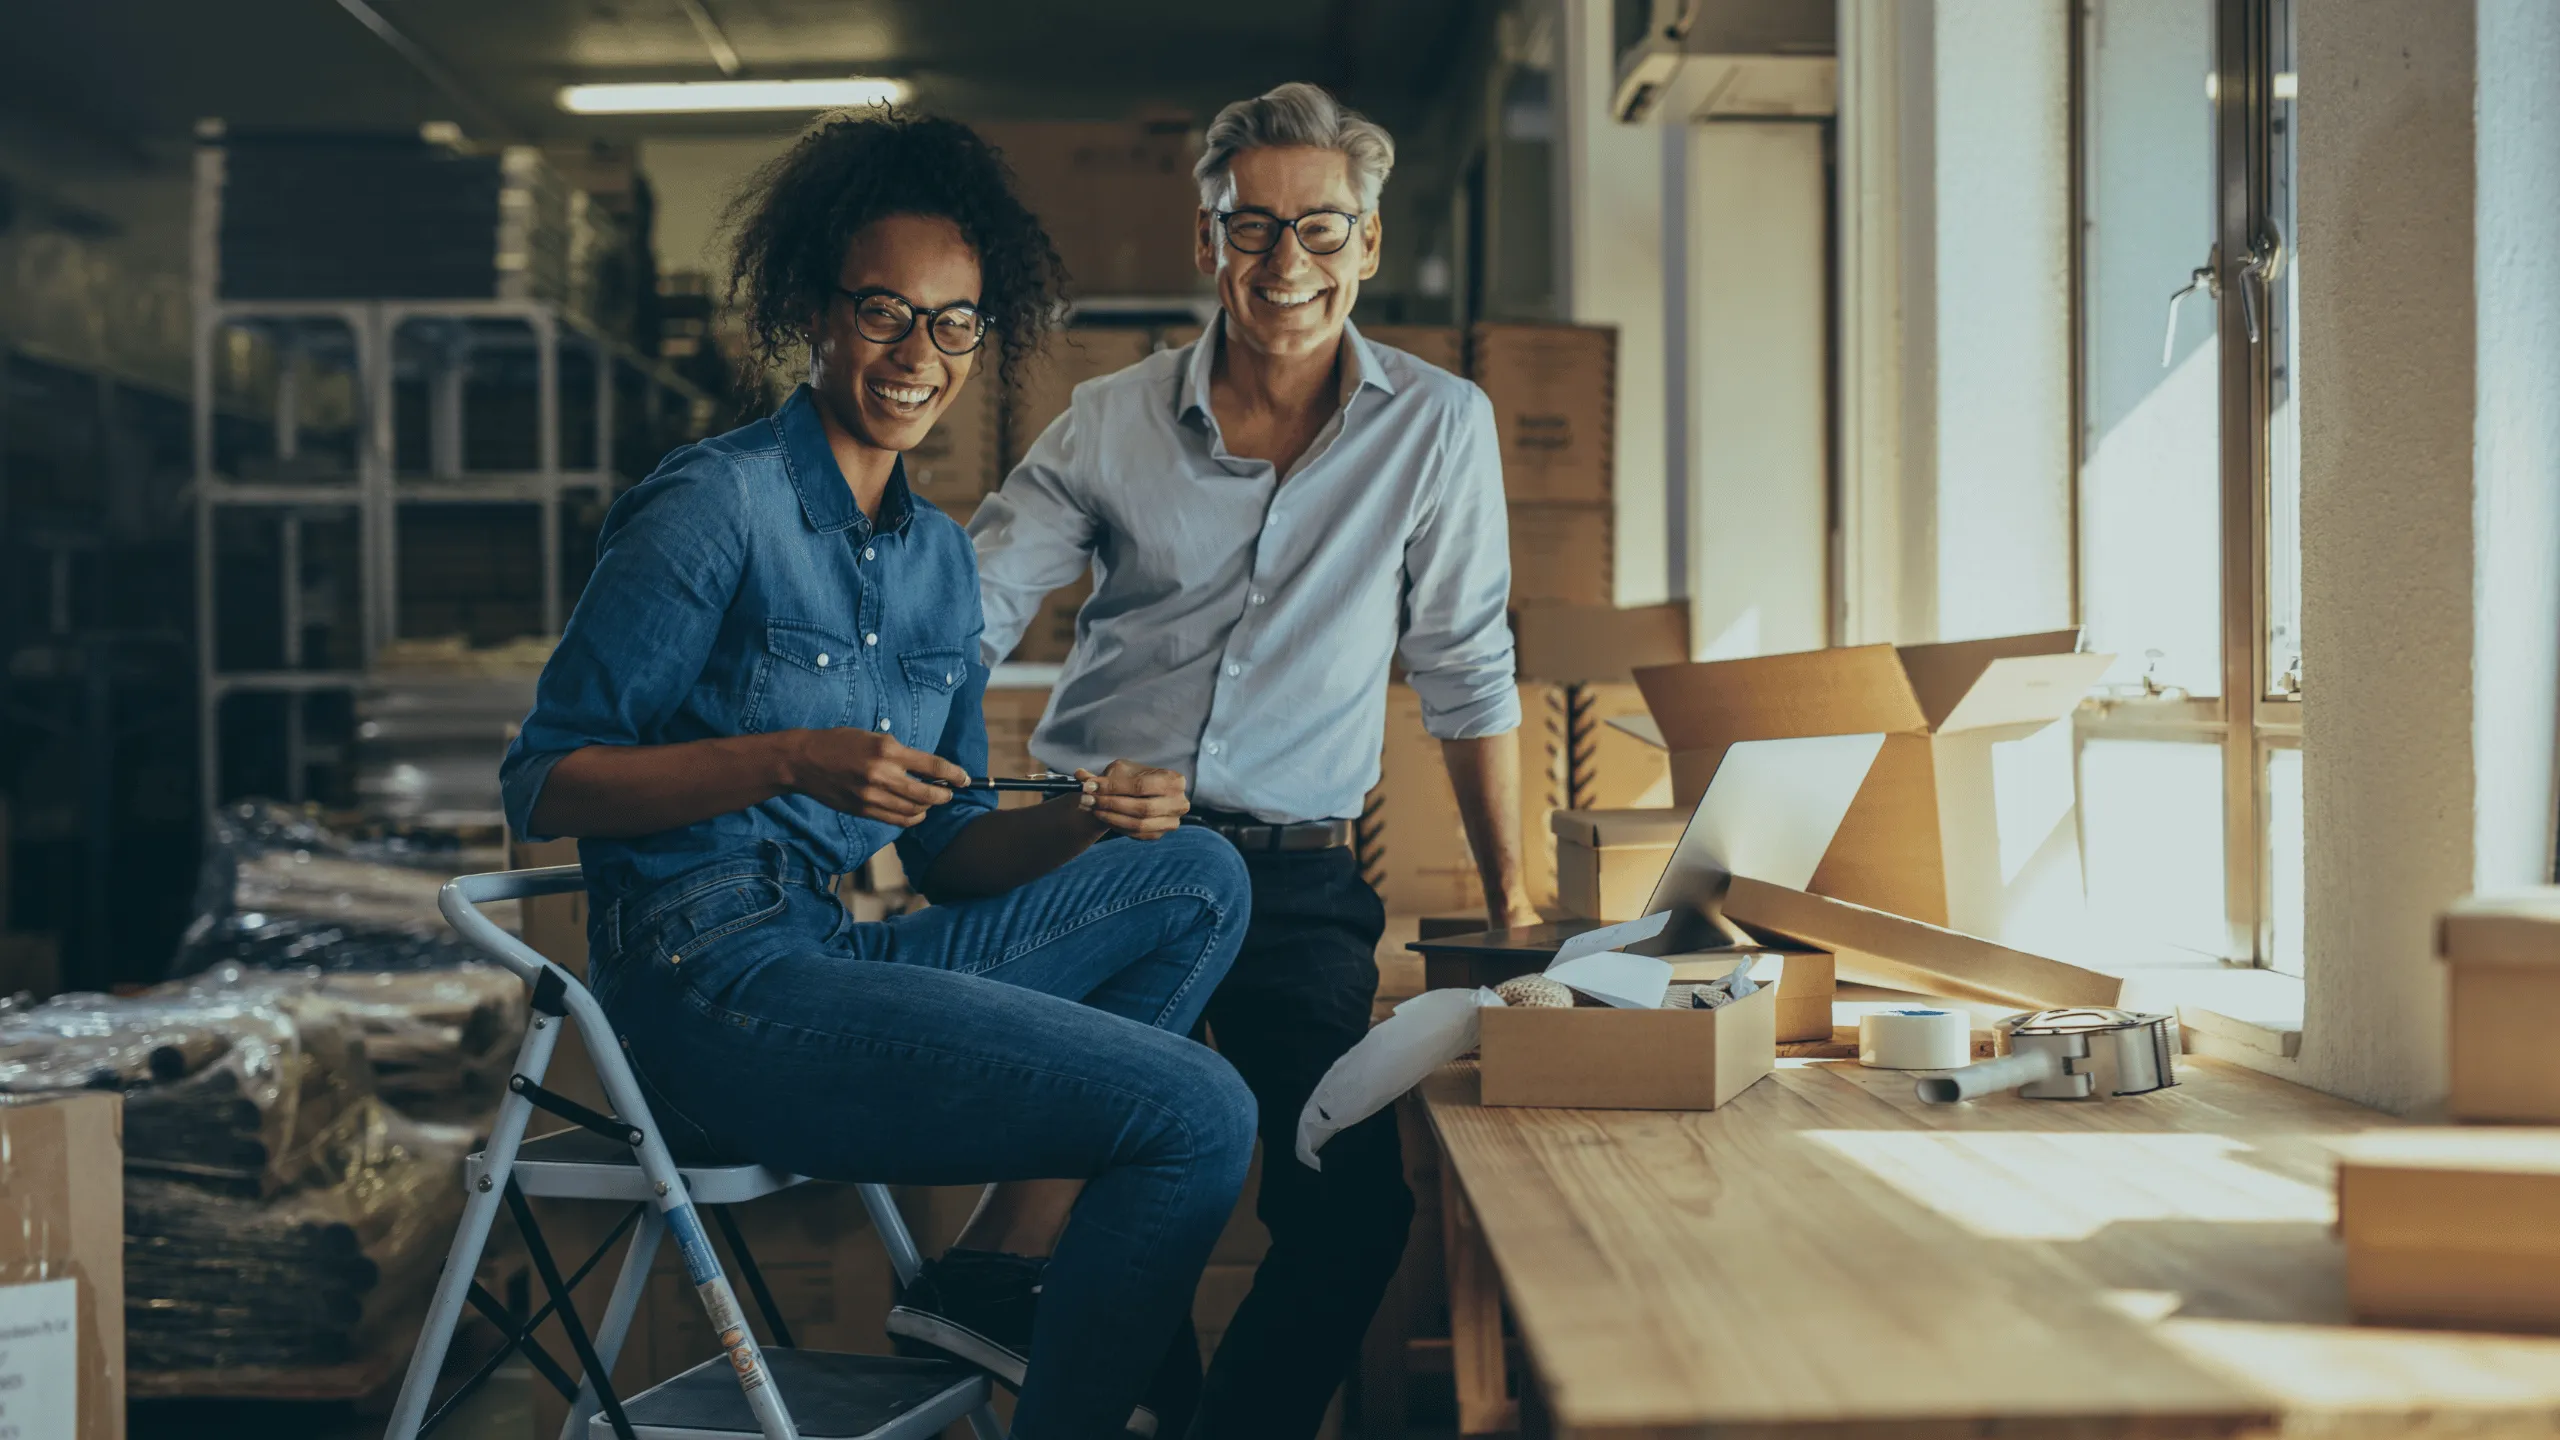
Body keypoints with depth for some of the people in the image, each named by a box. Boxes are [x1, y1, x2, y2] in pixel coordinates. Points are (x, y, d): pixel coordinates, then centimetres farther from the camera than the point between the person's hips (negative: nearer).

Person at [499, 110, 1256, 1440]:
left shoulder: (938, 554, 15)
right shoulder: (719, 504, -8)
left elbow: (944, 850, 15)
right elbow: (541, 781, -10)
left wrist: (1082, 818, -5)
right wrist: (792, 759, -22)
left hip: (835, 954, 8)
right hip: (710, 985, -8)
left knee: (1197, 876, 2)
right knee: (1199, 1116, -16)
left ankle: (998, 1271, -1)